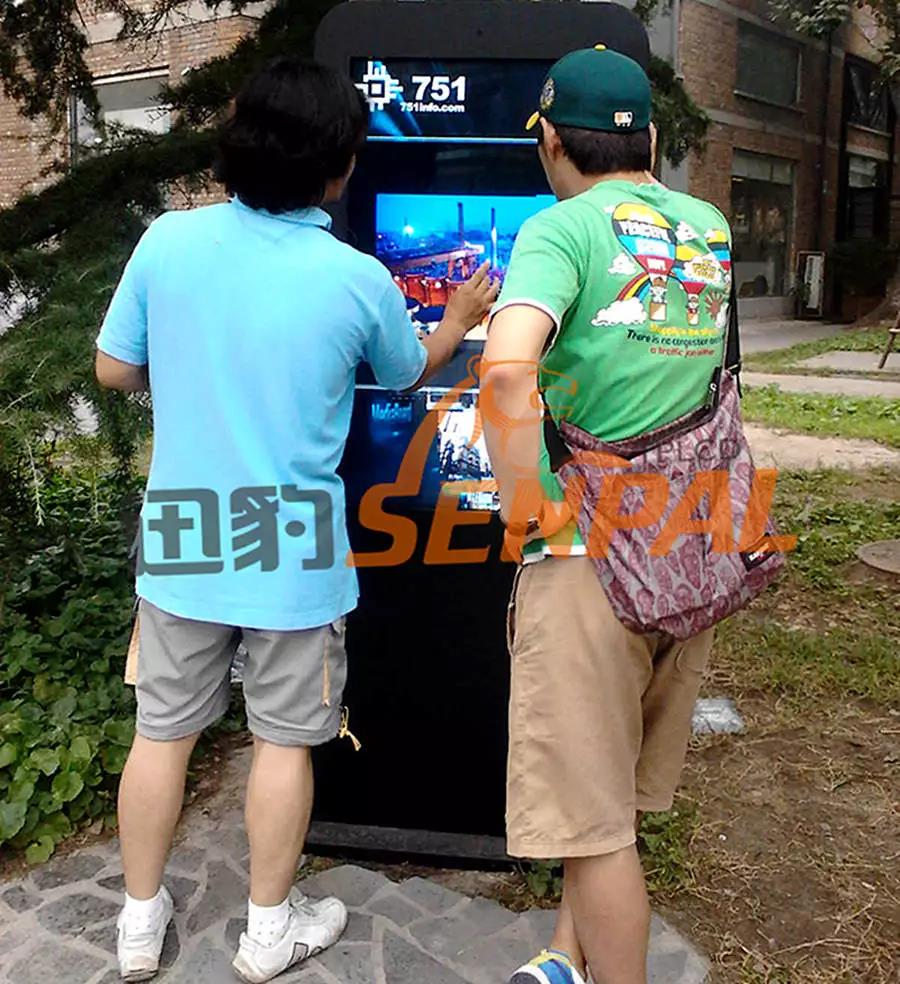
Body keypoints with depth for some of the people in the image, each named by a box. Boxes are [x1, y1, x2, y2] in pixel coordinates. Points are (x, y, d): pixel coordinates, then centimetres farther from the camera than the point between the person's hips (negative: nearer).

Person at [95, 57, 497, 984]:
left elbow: (114, 370, 3)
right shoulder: (358, 280, -12)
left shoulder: (168, 239, -7)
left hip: (182, 534, 3)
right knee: (283, 741, 14)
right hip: (292, 551, -2)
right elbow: (409, 372, 8)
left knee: (161, 731, 17)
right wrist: (463, 316, 27)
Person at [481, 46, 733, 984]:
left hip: (589, 553, -7)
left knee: (591, 811, 6)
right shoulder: (713, 230, 9)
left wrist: (524, 512, -16)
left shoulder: (562, 228, -11)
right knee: (607, 788, 22)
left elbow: (506, 368, -28)